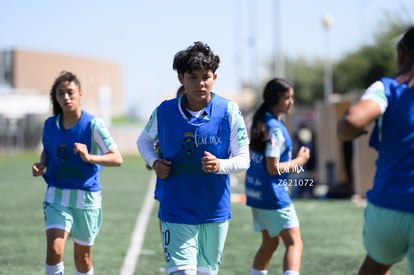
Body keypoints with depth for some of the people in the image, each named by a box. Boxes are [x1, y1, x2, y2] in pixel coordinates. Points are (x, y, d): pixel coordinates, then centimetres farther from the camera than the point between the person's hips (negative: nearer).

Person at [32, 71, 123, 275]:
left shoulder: (93, 124, -10)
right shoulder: (50, 124, 2)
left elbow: (117, 159, -15)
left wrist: (89, 157, -31)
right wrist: (41, 165, -1)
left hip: (86, 197, -2)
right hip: (57, 197, 2)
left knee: (82, 256, 11)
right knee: (54, 250, -18)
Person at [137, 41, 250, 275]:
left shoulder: (229, 111, -6)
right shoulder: (164, 112, -3)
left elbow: (243, 159, -4)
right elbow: (144, 140, 16)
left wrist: (220, 165, -25)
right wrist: (155, 162, -4)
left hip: (215, 213, 1)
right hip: (176, 213, -1)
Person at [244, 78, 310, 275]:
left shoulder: (261, 122, 9)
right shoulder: (275, 128, -18)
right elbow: (273, 168, -20)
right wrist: (299, 161, -9)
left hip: (255, 191, 9)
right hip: (272, 194, -9)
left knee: (270, 242, 20)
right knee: (294, 243, -9)